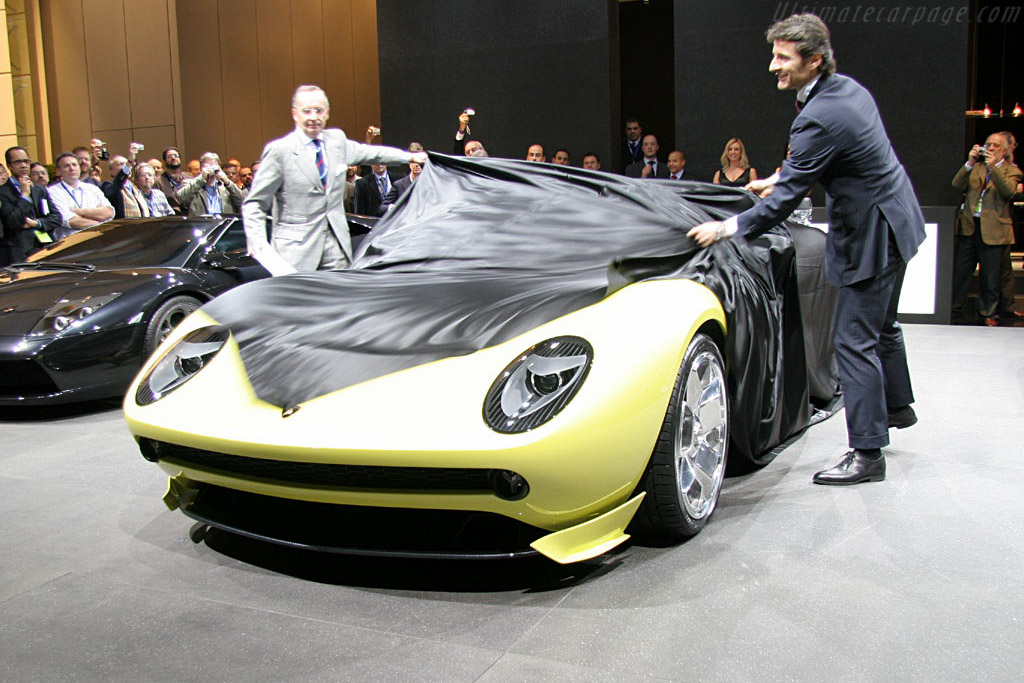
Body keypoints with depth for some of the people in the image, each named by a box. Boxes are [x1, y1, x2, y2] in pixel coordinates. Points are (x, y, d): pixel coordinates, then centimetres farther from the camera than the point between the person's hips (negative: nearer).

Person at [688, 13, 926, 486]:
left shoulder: (818, 118, -27)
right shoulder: (848, 88, 4)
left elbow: (787, 199, -26)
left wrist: (727, 229, -21)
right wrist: (781, 178, 24)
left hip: (871, 235, -11)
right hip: (894, 220, 11)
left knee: (854, 342, -5)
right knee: (880, 325, 26)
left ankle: (867, 454, 2)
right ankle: (897, 406, 46)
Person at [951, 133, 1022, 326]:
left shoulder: (1011, 170, 4)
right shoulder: (976, 167, 14)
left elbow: (1008, 191, -15)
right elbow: (957, 185, 0)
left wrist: (993, 167, -23)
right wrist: (970, 163, -11)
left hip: (993, 230, -3)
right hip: (969, 226, 3)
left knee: (990, 275, 2)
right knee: (960, 270, 7)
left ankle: (988, 313, 13)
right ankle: (954, 308, 17)